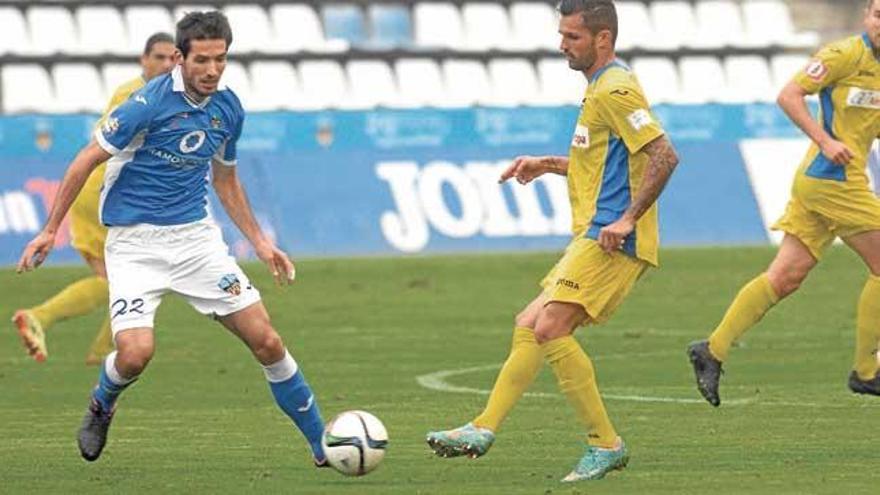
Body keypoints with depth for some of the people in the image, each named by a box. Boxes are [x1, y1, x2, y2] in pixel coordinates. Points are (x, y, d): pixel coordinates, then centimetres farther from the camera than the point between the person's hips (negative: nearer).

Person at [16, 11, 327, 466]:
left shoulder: (228, 109, 4)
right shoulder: (149, 103, -16)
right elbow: (87, 161, -9)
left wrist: (259, 242, 16)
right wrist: (50, 231, -9)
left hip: (196, 236, 5)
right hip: (135, 243, -5)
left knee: (265, 340, -4)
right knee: (136, 351, -23)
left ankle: (324, 446, 8)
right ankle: (101, 407, 14)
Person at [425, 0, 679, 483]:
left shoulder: (615, 89, -13)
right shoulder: (602, 87, 20)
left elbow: (663, 156, -22)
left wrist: (628, 219, -24)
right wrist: (546, 165, 22)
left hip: (610, 240, -11)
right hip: (590, 240, 11)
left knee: (550, 328, -17)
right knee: (530, 326, 9)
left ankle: (606, 445, -11)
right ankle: (485, 429, 9)